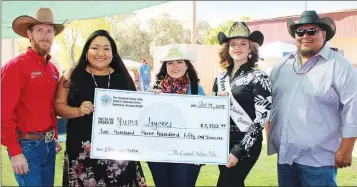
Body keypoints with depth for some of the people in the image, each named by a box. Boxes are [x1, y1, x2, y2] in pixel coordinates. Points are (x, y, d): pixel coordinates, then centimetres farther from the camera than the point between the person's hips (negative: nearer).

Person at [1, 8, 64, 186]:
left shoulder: (53, 69, 10)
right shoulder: (15, 66, -13)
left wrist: (55, 137, 15)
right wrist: (15, 152, -18)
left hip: (48, 144, 7)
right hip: (26, 145, -7)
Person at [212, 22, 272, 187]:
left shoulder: (258, 77, -8)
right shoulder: (221, 77, 7)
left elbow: (262, 119, -13)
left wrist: (238, 151, -16)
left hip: (245, 144, -5)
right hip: (222, 142, 5)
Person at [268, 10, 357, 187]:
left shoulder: (339, 65, -9)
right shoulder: (283, 64, 9)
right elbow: (270, 100, 16)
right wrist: (270, 136, 15)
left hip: (318, 159, -5)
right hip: (285, 154, 6)